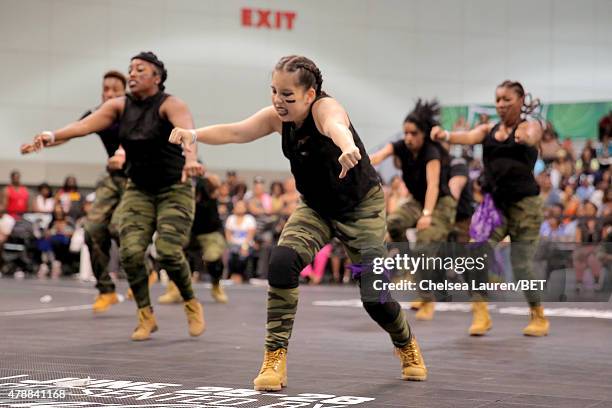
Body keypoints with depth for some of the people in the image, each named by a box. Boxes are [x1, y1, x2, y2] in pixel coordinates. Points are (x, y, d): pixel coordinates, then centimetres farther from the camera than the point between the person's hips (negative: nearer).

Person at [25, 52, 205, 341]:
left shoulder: (170, 105, -16)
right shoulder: (120, 106, -2)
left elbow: (187, 131, -37)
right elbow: (85, 124, -17)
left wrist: (190, 159, -58)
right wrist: (54, 136, -36)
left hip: (174, 190, -4)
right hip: (138, 190, 4)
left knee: (168, 252, -17)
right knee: (130, 251, -12)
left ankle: (192, 305, 11)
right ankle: (146, 316, 6)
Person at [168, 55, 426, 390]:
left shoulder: (324, 107, -29)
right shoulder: (277, 117, -12)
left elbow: (336, 126, -53)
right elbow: (235, 131, -22)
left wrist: (348, 147, -76)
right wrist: (195, 134, -41)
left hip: (362, 208, -4)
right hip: (316, 208, 4)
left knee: (374, 296, -6)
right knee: (281, 261, -24)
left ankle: (407, 347, 29)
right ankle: (275, 358, -15)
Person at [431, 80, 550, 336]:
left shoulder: (530, 126, -1)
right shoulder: (488, 130, 9)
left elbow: (531, 136, -25)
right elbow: (469, 137, -10)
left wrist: (525, 138, -50)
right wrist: (445, 135, -33)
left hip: (524, 204, -3)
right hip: (494, 202, 4)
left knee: (522, 266, -2)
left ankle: (539, 317, 20)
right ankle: (481, 315, -6)